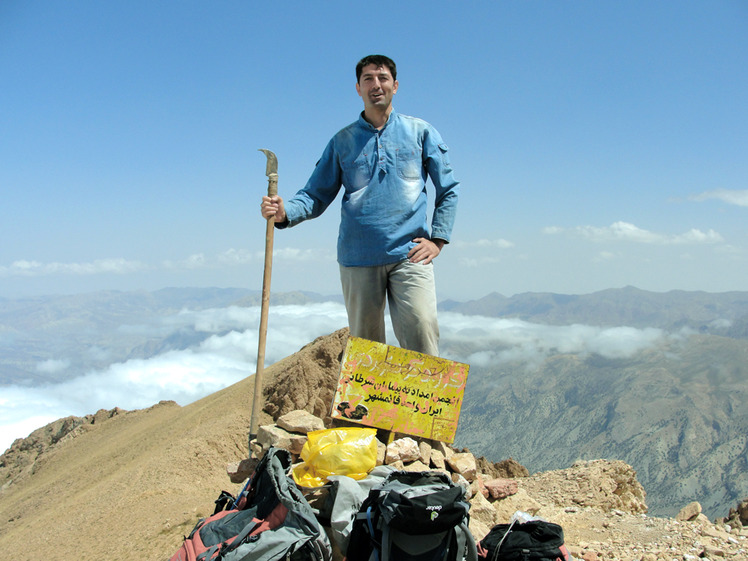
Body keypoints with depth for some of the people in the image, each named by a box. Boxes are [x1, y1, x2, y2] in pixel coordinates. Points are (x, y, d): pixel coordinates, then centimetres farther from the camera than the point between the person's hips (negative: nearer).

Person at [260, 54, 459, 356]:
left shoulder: (420, 132, 11)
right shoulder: (342, 141, 13)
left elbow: (448, 189, 13)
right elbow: (316, 195, 9)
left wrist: (437, 239, 1)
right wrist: (284, 212, -11)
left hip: (409, 255, -1)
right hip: (358, 258, 2)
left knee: (421, 329, -13)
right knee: (364, 344, 6)